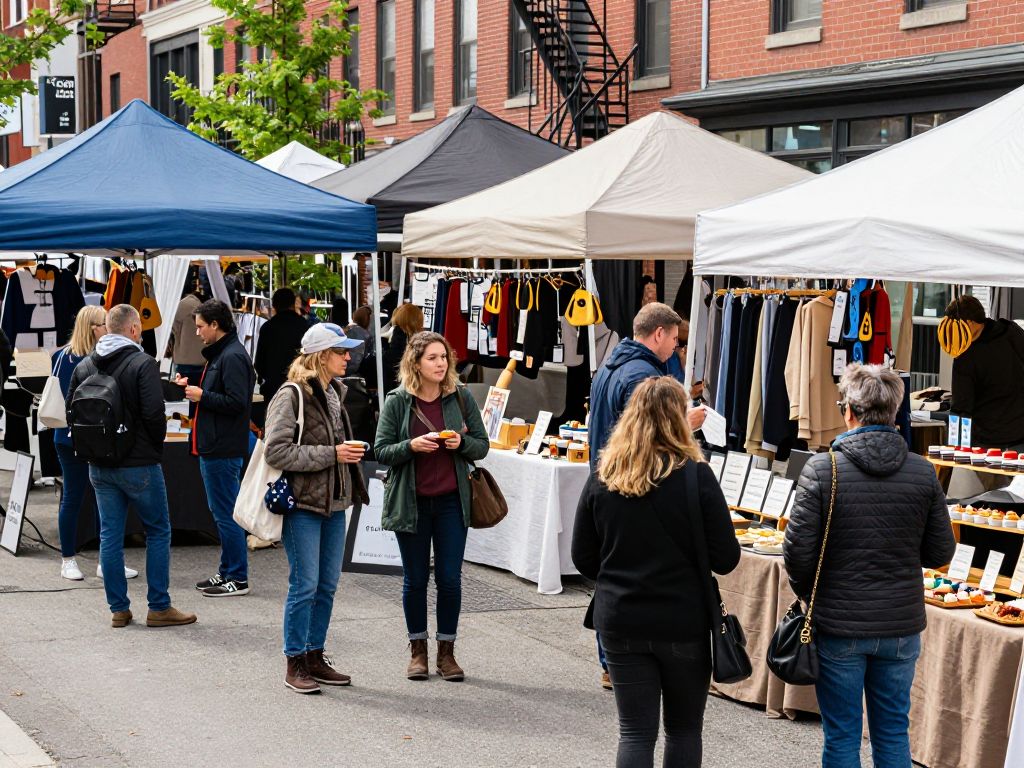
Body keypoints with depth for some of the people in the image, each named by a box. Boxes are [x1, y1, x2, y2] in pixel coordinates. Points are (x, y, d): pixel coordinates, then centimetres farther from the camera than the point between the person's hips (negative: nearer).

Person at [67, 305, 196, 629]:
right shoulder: (143, 363, -12)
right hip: (139, 465, -5)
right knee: (158, 532, 5)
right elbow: (154, 413, -18)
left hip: (99, 467, 6)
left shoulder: (84, 366, 6)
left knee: (110, 535, 9)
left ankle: (118, 609, 12)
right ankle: (159, 608, 6)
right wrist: (156, 445, -1)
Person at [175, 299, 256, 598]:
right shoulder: (218, 353, 17)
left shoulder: (233, 357, -17)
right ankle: (227, 572, 24)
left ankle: (238, 579, 0)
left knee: (226, 514, -5)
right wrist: (192, 386, 11)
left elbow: (236, 402, -24)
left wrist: (202, 396, -16)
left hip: (223, 450, -11)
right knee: (222, 513, 16)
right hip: (214, 447, 11)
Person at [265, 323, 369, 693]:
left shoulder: (335, 393, 14)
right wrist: (331, 455, -20)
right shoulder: (291, 396, -13)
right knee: (304, 586, -4)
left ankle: (315, 657, 21)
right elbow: (277, 451, -21)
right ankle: (295, 664, 5)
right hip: (302, 503, -8)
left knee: (327, 586, 11)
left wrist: (349, 454, 12)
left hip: (334, 503, 8)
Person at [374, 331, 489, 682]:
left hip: (451, 501, 1)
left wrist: (461, 443, -15)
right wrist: (411, 446, -21)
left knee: (450, 578, 2)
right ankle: (418, 650, 22)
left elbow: (482, 445, 6)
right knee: (416, 578, 8)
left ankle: (446, 651, 14)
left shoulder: (461, 397, 1)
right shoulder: (397, 401, -3)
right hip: (411, 502, -1)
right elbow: (381, 451, -4)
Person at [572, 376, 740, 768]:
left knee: (635, 732, 6)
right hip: (684, 624, -2)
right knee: (684, 730, 14)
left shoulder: (602, 478, -2)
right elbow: (726, 559, -10)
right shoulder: (696, 476, -12)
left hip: (620, 622, 2)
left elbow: (583, 559, 4)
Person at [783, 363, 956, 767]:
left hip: (838, 627, -2)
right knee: (894, 733, 15)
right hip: (902, 627, 3)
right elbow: (940, 552, 1)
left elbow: (797, 551, -13)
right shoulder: (923, 472, -5)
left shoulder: (821, 468, -13)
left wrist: (807, 593, 6)